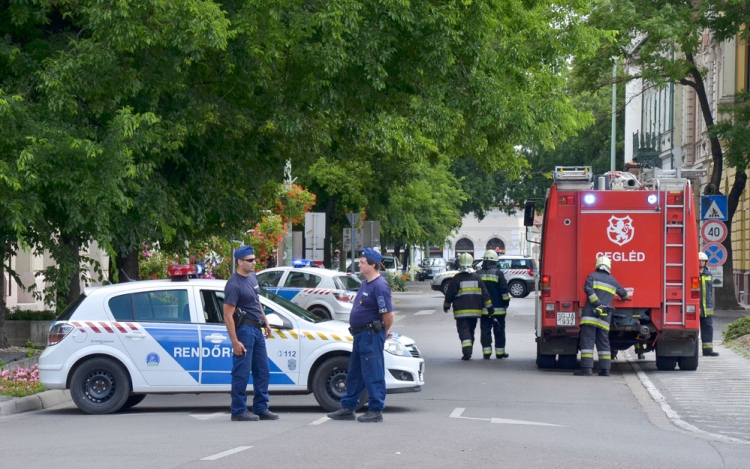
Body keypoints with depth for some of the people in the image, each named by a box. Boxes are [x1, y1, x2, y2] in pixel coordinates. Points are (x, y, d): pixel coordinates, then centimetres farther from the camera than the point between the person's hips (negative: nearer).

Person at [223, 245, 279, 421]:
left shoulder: (252, 277, 11)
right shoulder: (234, 284, -16)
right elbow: (228, 315, -19)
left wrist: (265, 322, 21)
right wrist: (235, 342, -22)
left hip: (257, 329, 9)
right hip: (244, 329, -9)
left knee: (262, 371, 11)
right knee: (242, 373, -4)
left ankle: (261, 408, 17)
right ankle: (238, 411, 1)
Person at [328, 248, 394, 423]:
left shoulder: (379, 286, -18)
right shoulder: (366, 284, 13)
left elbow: (388, 314, -21)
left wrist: (384, 331, -6)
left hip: (371, 335, -10)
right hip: (360, 334, 10)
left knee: (373, 374, -5)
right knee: (354, 373, 15)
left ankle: (376, 411, 1)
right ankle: (348, 408, 22)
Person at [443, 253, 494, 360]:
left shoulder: (457, 278, -7)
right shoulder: (477, 278, 4)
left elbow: (449, 294, -1)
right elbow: (485, 294, 3)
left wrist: (446, 306, 15)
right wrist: (490, 308, 7)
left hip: (461, 311, -4)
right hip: (475, 310, 4)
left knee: (464, 331, -5)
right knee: (471, 331, 16)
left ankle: (467, 352, -22)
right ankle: (468, 352, 22)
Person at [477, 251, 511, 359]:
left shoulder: (478, 274, 5)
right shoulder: (498, 273, -6)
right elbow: (504, 290, -8)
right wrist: (506, 301, 4)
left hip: (483, 308, 2)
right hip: (498, 308, -2)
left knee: (485, 330, 4)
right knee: (499, 330, 5)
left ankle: (486, 352, -1)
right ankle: (500, 352, 9)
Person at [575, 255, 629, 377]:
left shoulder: (592, 276, 4)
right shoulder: (613, 281, 19)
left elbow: (588, 289, -14)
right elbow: (623, 293, 35)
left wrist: (597, 303, -14)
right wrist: (625, 298, 58)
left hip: (591, 314, -4)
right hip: (605, 317, 4)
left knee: (587, 341, -6)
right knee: (604, 342, 11)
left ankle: (587, 368, -14)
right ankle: (605, 369, 7)